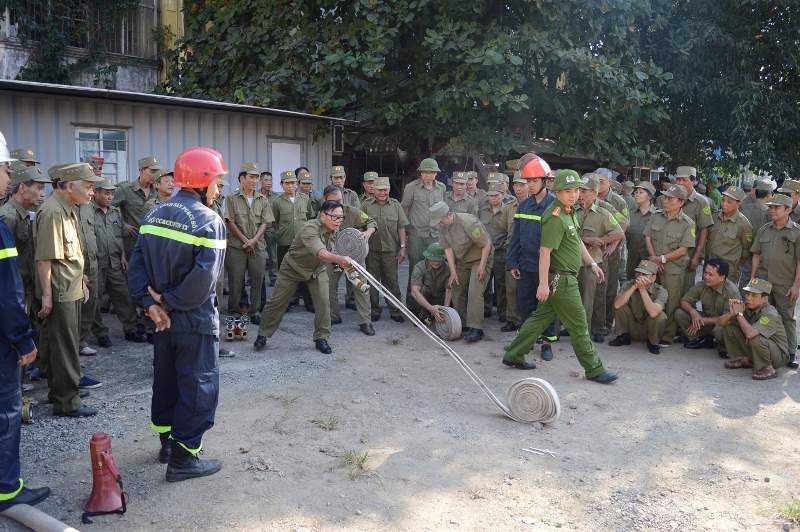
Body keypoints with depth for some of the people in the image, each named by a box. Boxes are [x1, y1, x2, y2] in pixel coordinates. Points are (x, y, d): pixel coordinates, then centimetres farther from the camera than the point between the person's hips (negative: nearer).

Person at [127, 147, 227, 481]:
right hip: (195, 321, -7)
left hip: (162, 319, 8)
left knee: (166, 380, 21)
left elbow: (136, 265, -1)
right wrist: (170, 302, -15)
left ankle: (168, 443, 36)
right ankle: (183, 459, 12)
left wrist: (150, 303, -7)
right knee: (198, 387, 5)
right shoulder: (209, 221, -17)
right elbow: (203, 278, -26)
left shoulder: (154, 215, 5)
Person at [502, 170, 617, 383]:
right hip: (561, 279, -10)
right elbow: (545, 251, -25)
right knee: (579, 325, 0)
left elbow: (577, 241, 22)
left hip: (564, 278, 10)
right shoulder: (555, 217, -21)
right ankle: (594, 369, 11)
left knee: (540, 316, 15)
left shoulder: (569, 212, 12)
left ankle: (513, 355, 22)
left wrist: (592, 264, 22)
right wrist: (543, 284, -26)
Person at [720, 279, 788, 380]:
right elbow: (721, 323, -5)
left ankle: (768, 368, -10)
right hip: (754, 351, 7)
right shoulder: (745, 307, -7)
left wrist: (739, 314, -29)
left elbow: (750, 333, -43)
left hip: (778, 356, -7)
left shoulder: (770, 314, -27)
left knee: (755, 338, -36)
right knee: (728, 329, -6)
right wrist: (732, 314, -26)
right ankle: (747, 360, 11)